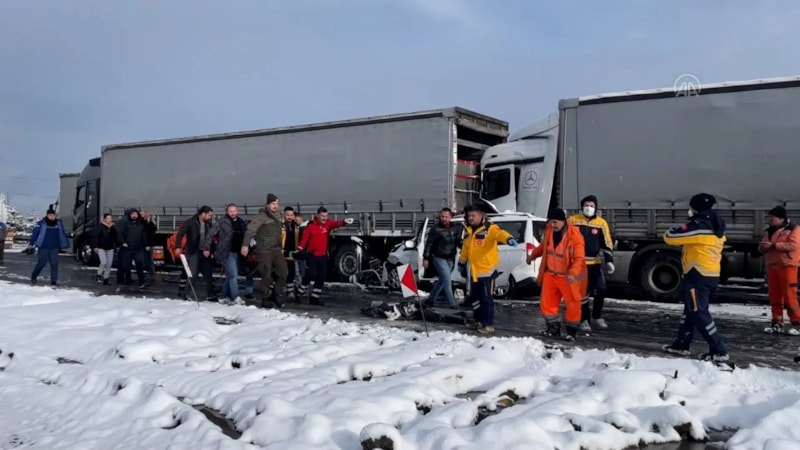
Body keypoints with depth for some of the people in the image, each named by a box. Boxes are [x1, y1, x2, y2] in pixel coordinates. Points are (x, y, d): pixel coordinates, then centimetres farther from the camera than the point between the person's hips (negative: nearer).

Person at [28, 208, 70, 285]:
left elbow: (63, 235, 12)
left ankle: (54, 281, 4)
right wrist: (31, 244, -1)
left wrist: (66, 244, 12)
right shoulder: (41, 223, -6)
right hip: (43, 247, -3)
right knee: (41, 263, 1)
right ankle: (33, 277, 24)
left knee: (54, 264, -1)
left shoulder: (59, 223, 6)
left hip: (54, 248, 3)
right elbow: (34, 233, -1)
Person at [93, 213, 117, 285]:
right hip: (101, 248, -4)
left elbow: (115, 236, -5)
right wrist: (96, 246, -13)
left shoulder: (113, 227, 5)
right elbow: (96, 237, -8)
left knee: (109, 264, 3)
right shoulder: (101, 227, -6)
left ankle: (106, 278, 11)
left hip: (110, 248, 5)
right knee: (104, 262, -16)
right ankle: (99, 276, 5)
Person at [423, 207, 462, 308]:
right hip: (439, 258, -5)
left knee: (442, 281, 14)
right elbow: (429, 244, -7)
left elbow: (458, 242, 11)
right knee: (447, 281, -8)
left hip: (450, 259, 6)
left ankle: (431, 299, 29)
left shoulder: (455, 228, 1)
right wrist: (426, 258, -8)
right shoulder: (436, 229, -12)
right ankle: (452, 304, -1)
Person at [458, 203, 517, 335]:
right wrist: (462, 262, 30)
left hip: (487, 270, -7)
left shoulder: (490, 228, -13)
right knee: (474, 297, 15)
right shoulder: (468, 231, 11)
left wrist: (508, 238, -55)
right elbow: (465, 248, 24)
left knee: (486, 298, -4)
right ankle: (479, 321, 31)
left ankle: (489, 324, 6)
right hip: (474, 271, 7)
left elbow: (500, 234, -34)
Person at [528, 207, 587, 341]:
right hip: (550, 274, 6)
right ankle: (553, 328, 27)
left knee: (572, 305, 4)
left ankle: (572, 330, 21)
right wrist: (533, 255, 17)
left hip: (567, 277, -6)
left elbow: (579, 258, -24)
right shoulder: (549, 231, -2)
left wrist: (573, 274, -37)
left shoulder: (575, 235, -22)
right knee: (546, 303, 11)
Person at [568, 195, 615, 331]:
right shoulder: (572, 220, -3)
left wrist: (609, 261, -5)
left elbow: (607, 243, 4)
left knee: (601, 289, -1)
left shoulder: (601, 223, 1)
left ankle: (597, 317, 19)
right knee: (583, 292, -2)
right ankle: (584, 320, 10)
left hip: (594, 263, 2)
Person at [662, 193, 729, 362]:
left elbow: (670, 236, -14)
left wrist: (671, 231, 7)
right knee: (691, 310, 17)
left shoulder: (697, 225, -16)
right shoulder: (717, 227, 12)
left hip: (698, 275, -9)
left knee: (699, 314, -4)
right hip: (712, 275, 9)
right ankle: (682, 344, 25)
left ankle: (719, 350, -4)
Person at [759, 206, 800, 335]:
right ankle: (777, 323, 12)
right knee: (774, 296, 7)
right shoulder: (769, 231, 15)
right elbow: (763, 247, 18)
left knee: (789, 296, -8)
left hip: (787, 267, -7)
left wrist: (773, 245, -21)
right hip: (772, 267, 7)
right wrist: (763, 247, -6)